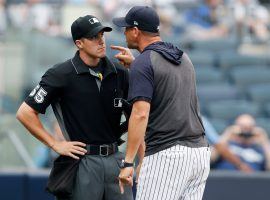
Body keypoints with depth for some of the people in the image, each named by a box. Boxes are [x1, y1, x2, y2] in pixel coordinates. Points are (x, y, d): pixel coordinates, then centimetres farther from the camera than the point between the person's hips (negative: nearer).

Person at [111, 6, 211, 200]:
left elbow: (140, 114, -18)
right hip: (201, 152, 8)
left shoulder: (142, 63, -7)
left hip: (167, 154, -8)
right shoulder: (183, 58, 17)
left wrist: (127, 163, -19)